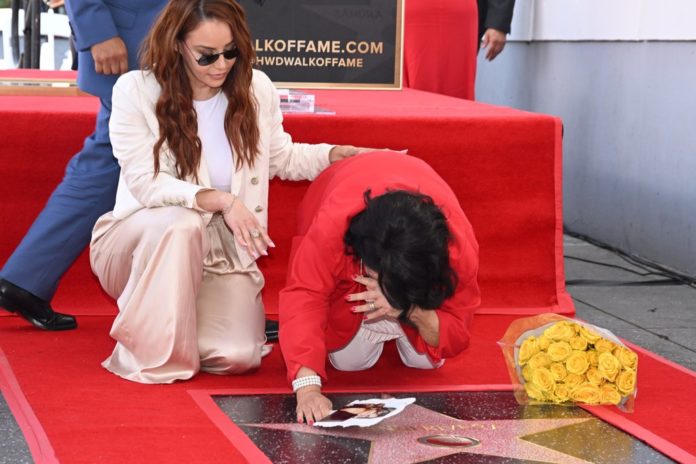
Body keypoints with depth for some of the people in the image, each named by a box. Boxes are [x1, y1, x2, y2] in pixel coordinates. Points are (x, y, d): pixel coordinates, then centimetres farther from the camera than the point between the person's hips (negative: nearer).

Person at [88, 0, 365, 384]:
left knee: (238, 355, -23)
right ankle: (148, 353, -22)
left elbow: (282, 158, 16)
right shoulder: (136, 91, -12)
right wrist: (221, 200, -30)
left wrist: (337, 155, -1)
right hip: (140, 244, -3)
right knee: (181, 222, -40)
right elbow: (145, 183, -19)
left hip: (220, 253, 3)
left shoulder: (256, 89, -1)